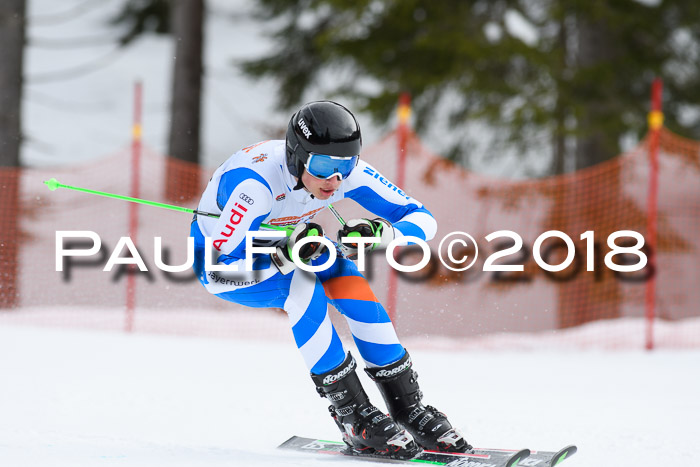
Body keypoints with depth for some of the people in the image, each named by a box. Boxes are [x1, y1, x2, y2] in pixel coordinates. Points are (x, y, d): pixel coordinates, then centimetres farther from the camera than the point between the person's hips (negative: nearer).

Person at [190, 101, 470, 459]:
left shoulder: (347, 171, -24)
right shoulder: (257, 183, -41)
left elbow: (422, 220, -20)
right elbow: (216, 274, -40)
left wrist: (380, 234, -40)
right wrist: (284, 257, -50)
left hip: (282, 240, 5)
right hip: (219, 254, -5)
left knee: (350, 282, -22)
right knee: (303, 289, -32)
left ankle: (409, 409, -13)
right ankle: (355, 420, -23)